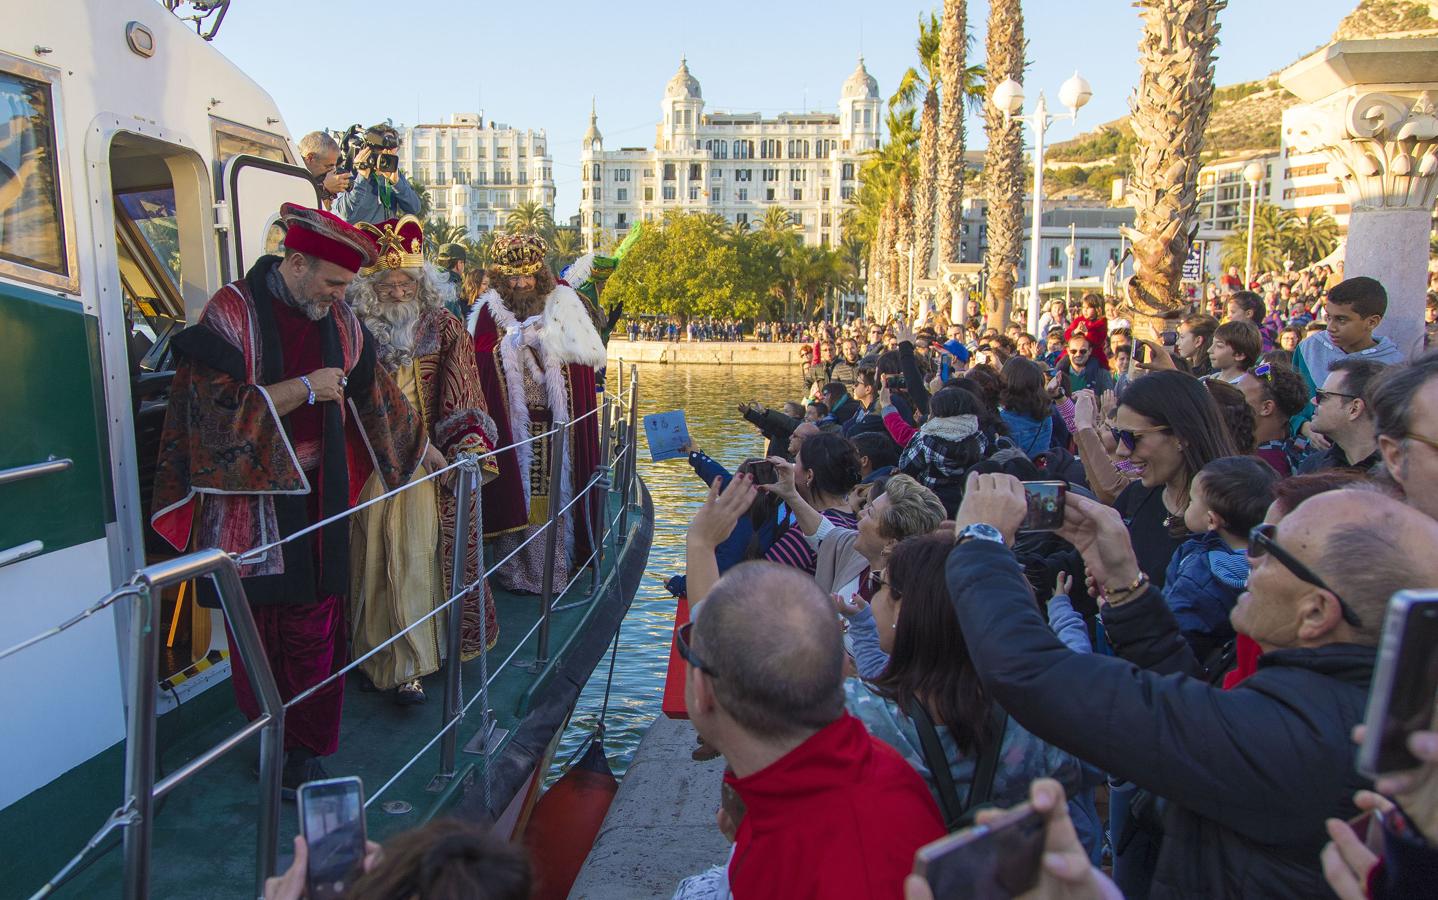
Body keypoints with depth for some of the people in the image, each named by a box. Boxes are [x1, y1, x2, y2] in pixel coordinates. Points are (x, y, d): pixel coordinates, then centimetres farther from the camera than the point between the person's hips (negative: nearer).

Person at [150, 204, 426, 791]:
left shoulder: (339, 320, 6)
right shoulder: (231, 313, -9)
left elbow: (375, 394, 18)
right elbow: (216, 409, -17)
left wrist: (430, 453, 24)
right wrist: (304, 388, -18)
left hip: (319, 497, 4)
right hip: (251, 498, -4)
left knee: (315, 629, 6)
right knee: (259, 627, 6)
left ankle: (307, 747, 21)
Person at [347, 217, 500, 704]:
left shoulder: (444, 327, 5)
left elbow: (462, 393, 2)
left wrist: (468, 454, -8)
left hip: (435, 465, 2)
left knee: (437, 552, 6)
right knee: (391, 562, -1)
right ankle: (402, 664, 4)